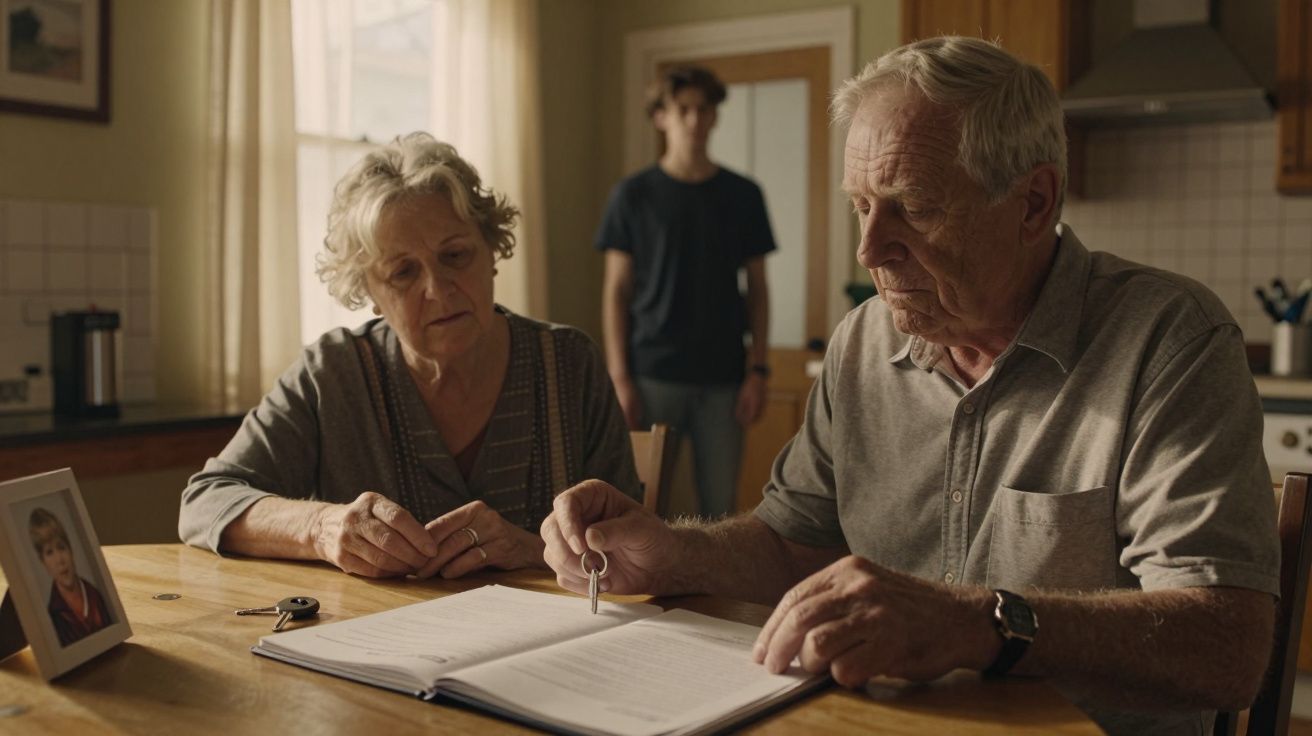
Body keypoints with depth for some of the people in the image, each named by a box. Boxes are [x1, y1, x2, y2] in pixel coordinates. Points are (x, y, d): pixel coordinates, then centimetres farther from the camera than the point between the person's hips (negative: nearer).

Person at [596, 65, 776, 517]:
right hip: (653, 375, -2)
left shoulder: (742, 195, 6)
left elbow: (756, 289, 9)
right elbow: (616, 291, 1)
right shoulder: (634, 195, 1)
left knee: (720, 501, 5)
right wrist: (619, 377, -7)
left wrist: (759, 370, 0)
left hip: (722, 378, 2)